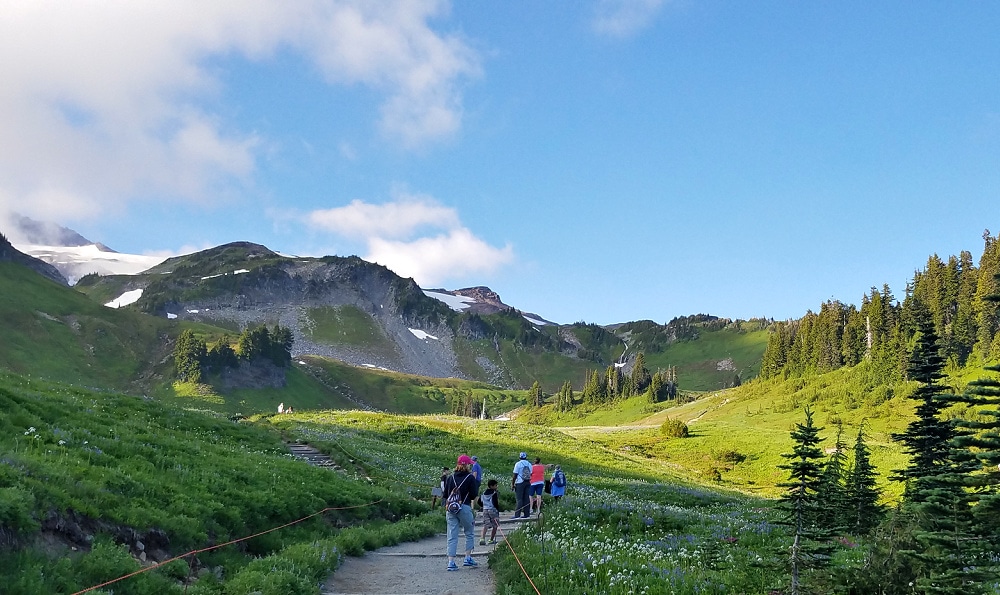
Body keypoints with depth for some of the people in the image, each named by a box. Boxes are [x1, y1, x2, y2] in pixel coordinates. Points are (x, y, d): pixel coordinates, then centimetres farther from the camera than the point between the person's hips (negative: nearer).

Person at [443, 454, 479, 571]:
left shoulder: (450, 477, 8)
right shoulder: (470, 478, -4)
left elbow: (445, 494, 10)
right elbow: (473, 495, -4)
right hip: (464, 508, -4)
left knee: (452, 536, 4)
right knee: (469, 533, 15)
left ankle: (451, 562, 0)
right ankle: (468, 558, 13)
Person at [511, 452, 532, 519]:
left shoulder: (518, 464, -5)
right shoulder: (529, 464, 11)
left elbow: (515, 475, -8)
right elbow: (530, 474, 13)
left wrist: (512, 484, -4)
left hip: (520, 483, -5)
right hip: (528, 483, 5)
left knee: (519, 499, -7)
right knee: (526, 498, 8)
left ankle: (517, 515, -10)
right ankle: (527, 514, 8)